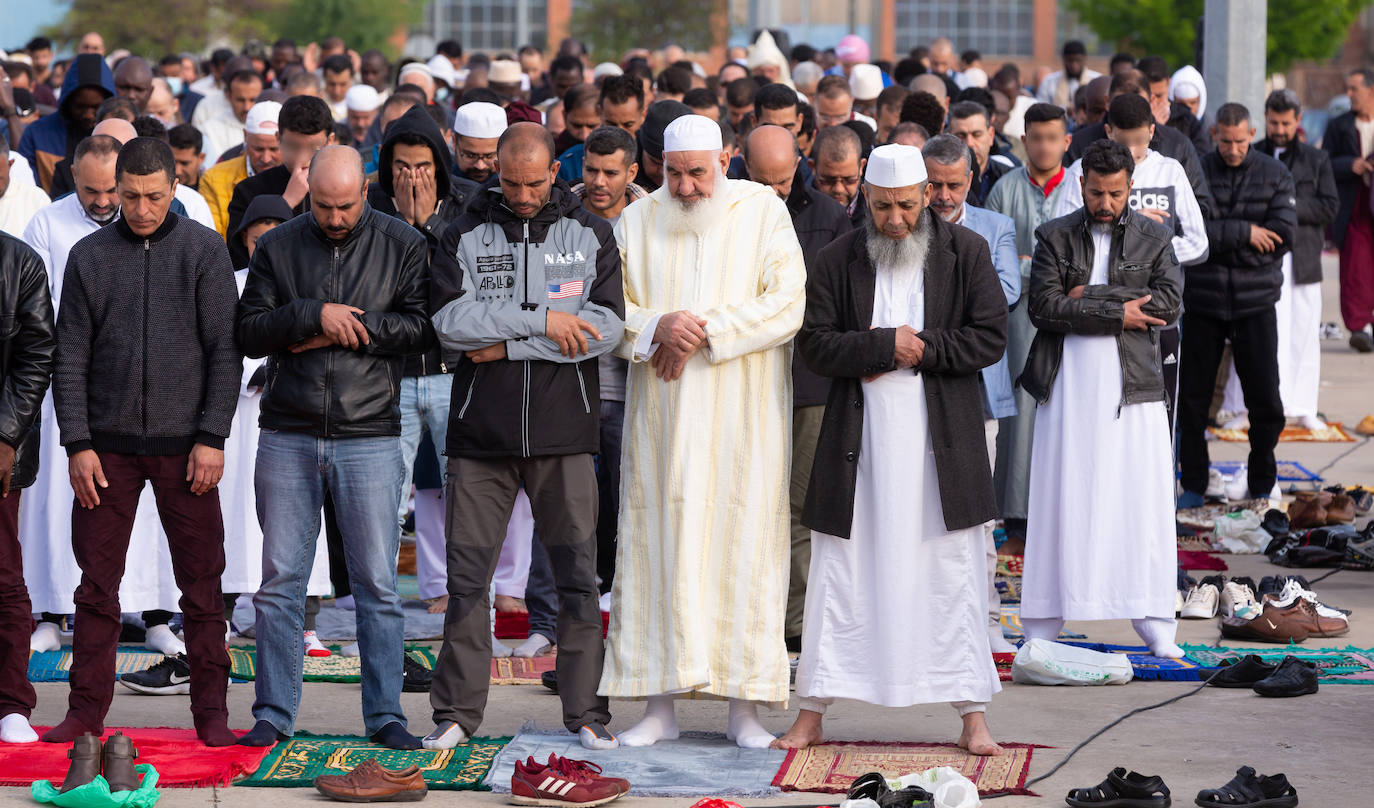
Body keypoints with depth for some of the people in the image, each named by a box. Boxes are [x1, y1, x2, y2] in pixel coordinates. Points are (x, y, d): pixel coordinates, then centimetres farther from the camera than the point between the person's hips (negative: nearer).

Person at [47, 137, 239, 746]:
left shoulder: (203, 250, 3)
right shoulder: (90, 256, 7)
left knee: (202, 586, 1)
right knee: (97, 585, 2)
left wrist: (212, 437, -7)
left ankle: (211, 711, 8)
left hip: (185, 444, -1)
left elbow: (225, 351, 1)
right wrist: (77, 444, -3)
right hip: (108, 444, 1)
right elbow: (70, 358, 6)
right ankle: (87, 710, 9)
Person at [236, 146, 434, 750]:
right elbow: (249, 333, 1)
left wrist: (352, 328, -10)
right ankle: (274, 714, 10)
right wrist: (314, 316, -13)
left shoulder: (403, 245, 4)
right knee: (279, 580, 3)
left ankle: (385, 716, 7)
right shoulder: (277, 248, 7)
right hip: (288, 437, 1)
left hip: (370, 435, -1)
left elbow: (423, 327, -4)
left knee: (377, 583, 1)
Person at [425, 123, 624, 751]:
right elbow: (451, 321, -9)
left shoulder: (590, 233, 5)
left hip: (563, 430, 0)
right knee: (467, 575, 2)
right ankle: (457, 712, 10)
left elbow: (606, 325, -7)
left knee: (577, 575, 1)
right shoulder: (466, 234, 5)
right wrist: (541, 322, -14)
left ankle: (585, 711, 9)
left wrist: (507, 346, -10)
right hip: (481, 430, 0)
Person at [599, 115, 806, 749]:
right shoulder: (636, 222, 8)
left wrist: (704, 332, -16)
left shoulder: (764, 213, 1)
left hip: (742, 417, -2)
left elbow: (787, 304, -8)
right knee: (658, 546, -1)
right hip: (662, 417, 2)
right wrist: (658, 327, -16)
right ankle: (659, 705, 3)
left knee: (744, 547, -2)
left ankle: (744, 707, 2)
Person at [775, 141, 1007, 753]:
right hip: (860, 438, 1)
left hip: (942, 440, -1)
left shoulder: (966, 252, 1)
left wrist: (920, 349, -12)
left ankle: (972, 715, 8)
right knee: (840, 573, 4)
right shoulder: (840, 259, 3)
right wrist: (884, 344, -14)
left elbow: (990, 337, -2)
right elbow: (815, 344, -2)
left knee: (953, 572, 2)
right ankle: (812, 713, 11)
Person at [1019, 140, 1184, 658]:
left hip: (1134, 383, 1)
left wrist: (1090, 297, -10)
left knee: (1143, 503, -2)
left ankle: (1157, 631, 3)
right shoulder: (1054, 237, 7)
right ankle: (1042, 630, 5)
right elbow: (1044, 307, -6)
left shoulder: (1154, 237, 8)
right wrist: (1118, 312, -11)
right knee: (1060, 501, -1)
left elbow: (1168, 302, -7)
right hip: (1068, 386, 0)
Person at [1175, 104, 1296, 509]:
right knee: (1192, 397, 5)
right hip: (1202, 302, 0)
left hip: (1255, 303, 0)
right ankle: (1193, 485, 17)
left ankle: (1263, 485, 18)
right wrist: (1244, 233, -20)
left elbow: (1282, 236, -10)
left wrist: (1219, 240, -13)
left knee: (1265, 399, 2)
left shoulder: (1275, 175, 1)